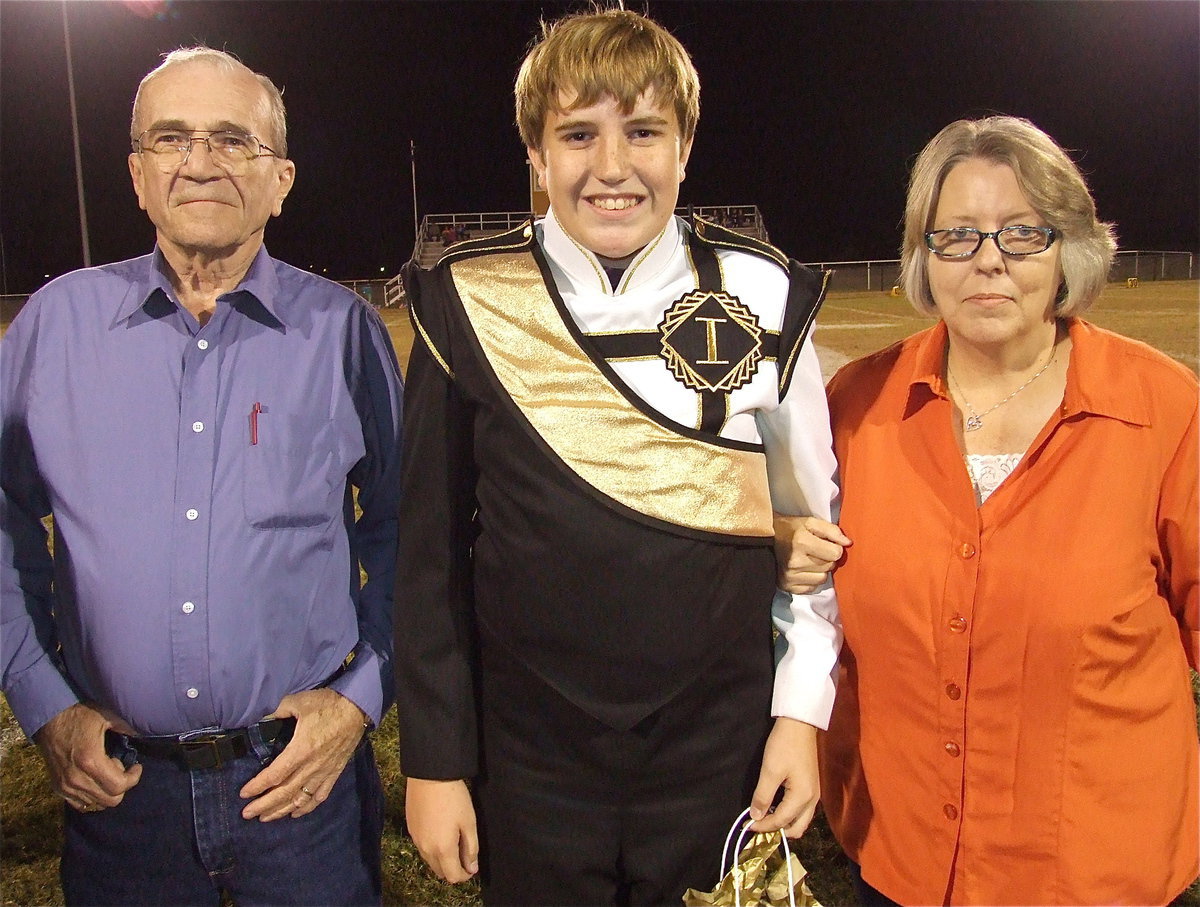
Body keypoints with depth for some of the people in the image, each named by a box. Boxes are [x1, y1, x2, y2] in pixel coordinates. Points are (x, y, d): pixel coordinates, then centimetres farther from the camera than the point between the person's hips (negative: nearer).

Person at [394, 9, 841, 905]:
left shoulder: (760, 298, -5)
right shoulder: (470, 304, -7)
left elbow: (814, 523, 3)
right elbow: (432, 549, -2)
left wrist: (802, 713, 0)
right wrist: (434, 760, -1)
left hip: (720, 755, 1)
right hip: (529, 764, 0)